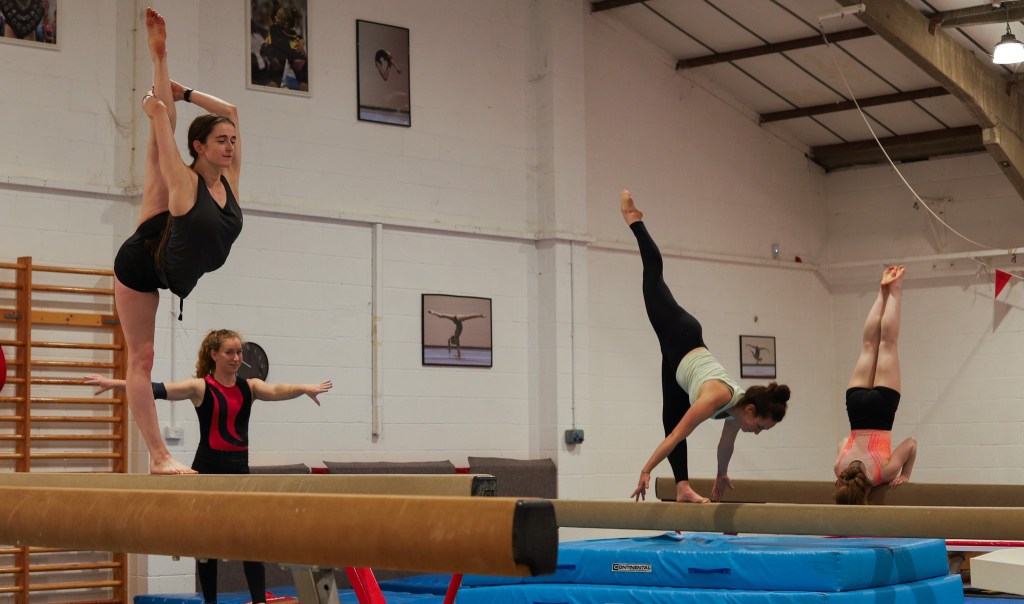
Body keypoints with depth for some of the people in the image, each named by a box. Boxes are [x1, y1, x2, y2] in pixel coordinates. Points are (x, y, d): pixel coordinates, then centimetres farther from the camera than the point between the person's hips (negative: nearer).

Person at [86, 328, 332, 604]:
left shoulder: (249, 386, 6)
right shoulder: (201, 387, -5)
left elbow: (277, 391, -12)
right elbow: (158, 390, -15)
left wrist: (305, 388, -32)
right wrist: (116, 383, -26)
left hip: (239, 470, 3)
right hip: (208, 470, -3)